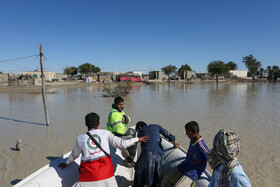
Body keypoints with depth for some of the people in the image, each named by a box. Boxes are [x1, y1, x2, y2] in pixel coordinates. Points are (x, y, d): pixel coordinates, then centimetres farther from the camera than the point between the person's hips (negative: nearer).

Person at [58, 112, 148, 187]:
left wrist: (67, 163, 41)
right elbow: (122, 144, 0)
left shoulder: (80, 138, 4)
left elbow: (74, 154, 20)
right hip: (105, 170, 0)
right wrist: (137, 139, 13)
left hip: (88, 173, 0)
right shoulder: (106, 133, 0)